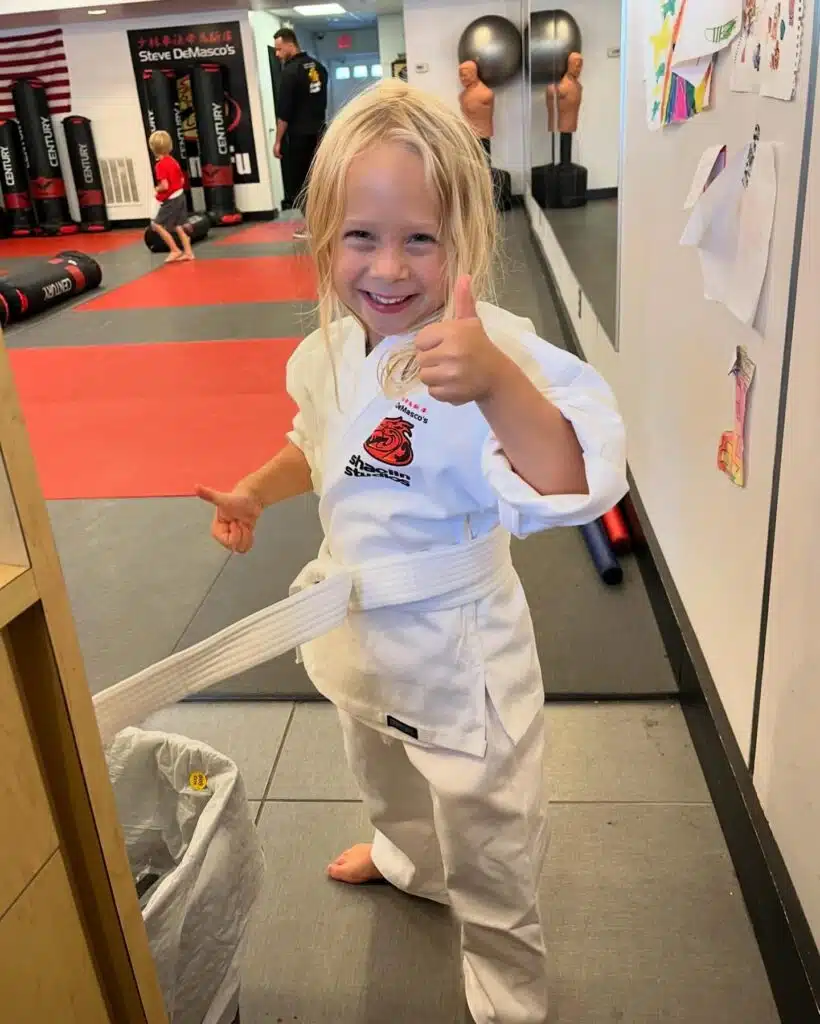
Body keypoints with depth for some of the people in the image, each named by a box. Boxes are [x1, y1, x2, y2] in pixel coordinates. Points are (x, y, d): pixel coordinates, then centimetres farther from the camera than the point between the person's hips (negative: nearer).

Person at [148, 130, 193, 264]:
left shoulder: (160, 165, -18)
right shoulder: (172, 161, 7)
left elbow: (164, 186, -25)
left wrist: (156, 189, -7)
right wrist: (175, 187, 14)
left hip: (170, 200, -9)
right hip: (180, 196, 9)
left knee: (157, 224, -1)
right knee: (177, 226, 16)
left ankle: (175, 250, 0)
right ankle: (188, 252, 17)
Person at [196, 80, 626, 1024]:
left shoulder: (490, 351, -29)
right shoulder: (329, 350, -5)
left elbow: (574, 489, -42)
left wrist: (497, 383, -56)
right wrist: (253, 492, 4)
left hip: (452, 642, -7)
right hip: (359, 626, 8)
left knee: (488, 850, 13)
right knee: (384, 772, 36)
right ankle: (408, 859, 69)